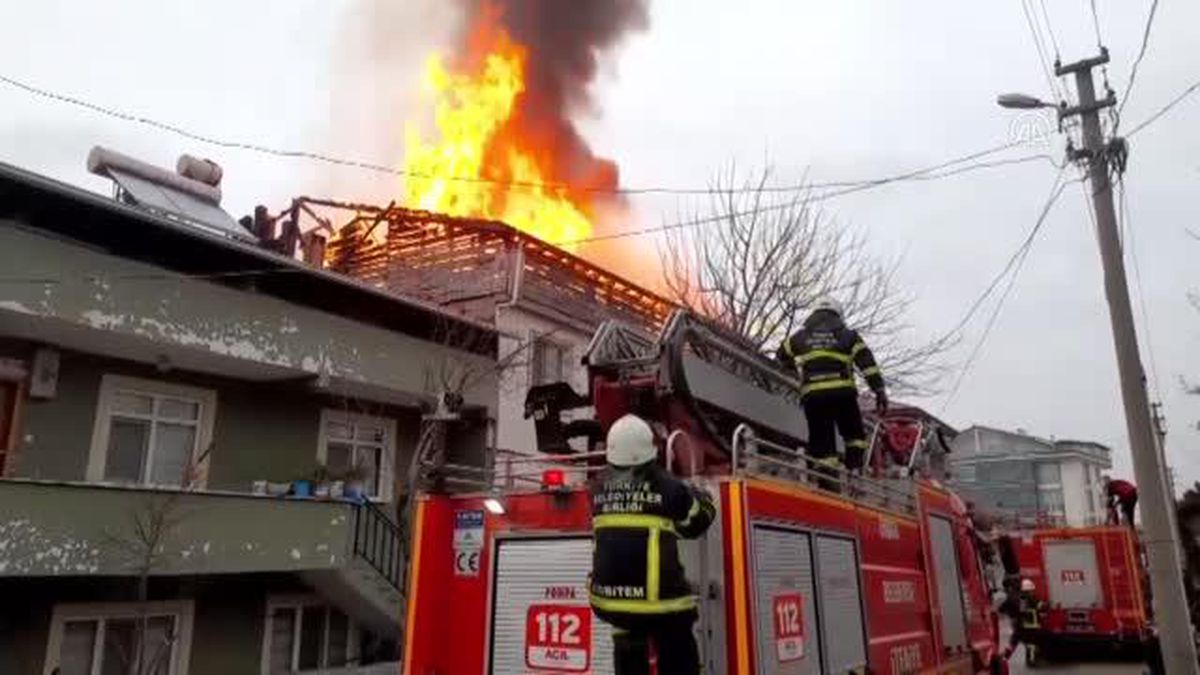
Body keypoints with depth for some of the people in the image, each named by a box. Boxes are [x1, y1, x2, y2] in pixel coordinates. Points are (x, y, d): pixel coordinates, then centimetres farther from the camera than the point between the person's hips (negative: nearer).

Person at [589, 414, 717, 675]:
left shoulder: (600, 486, 5)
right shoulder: (665, 485, -9)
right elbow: (700, 518, 4)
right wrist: (698, 494, 25)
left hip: (609, 594, 4)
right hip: (657, 594, -4)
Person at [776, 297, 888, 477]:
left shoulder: (801, 336, 17)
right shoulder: (847, 335, 13)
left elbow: (781, 357, 31)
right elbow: (868, 364, 4)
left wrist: (793, 365, 51)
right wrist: (880, 391, 2)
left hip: (812, 395, 1)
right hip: (842, 392, -1)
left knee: (821, 441, 5)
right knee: (854, 435, 15)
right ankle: (853, 472, 3)